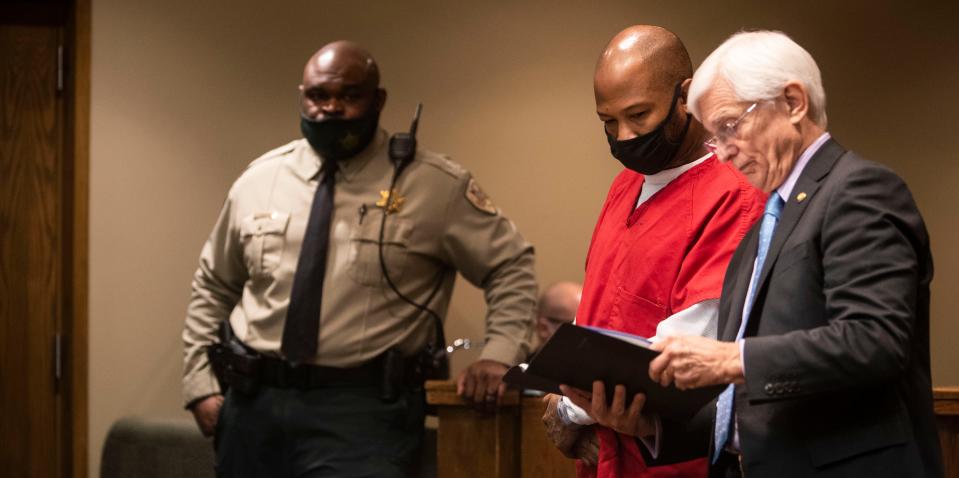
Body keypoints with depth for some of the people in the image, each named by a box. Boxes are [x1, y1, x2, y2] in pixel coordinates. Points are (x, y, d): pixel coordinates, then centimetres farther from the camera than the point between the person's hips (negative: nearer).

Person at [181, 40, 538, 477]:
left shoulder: (434, 185, -2)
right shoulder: (258, 180, 8)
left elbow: (511, 264, 6)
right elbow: (212, 285, 19)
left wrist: (498, 355, -8)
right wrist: (200, 384, 11)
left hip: (360, 409, -4)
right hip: (254, 404, 4)